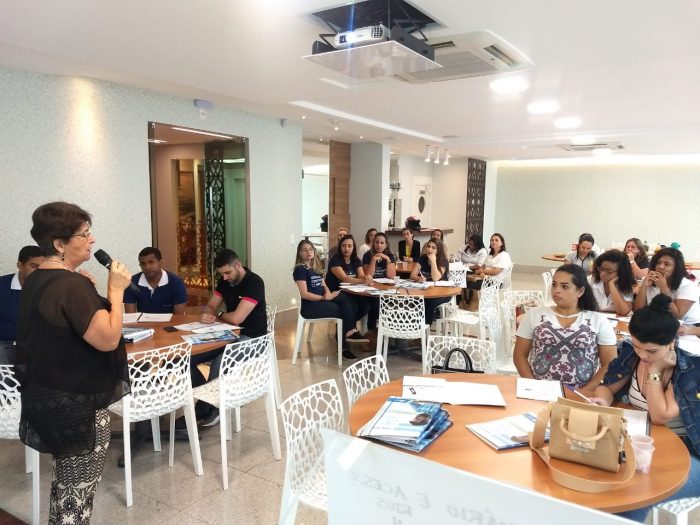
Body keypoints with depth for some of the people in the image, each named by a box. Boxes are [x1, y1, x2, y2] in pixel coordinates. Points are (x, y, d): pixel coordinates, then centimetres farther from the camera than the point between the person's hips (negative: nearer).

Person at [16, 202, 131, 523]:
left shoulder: (36, 281, 7)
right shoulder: (72, 285, -23)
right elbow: (108, 339, -26)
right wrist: (116, 290, -19)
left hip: (49, 399, 10)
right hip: (78, 407, -10)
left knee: (64, 485, 24)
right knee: (77, 494, 5)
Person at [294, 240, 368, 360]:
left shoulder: (316, 267, 17)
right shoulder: (300, 269, -9)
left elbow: (324, 285, 16)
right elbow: (304, 294, -17)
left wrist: (328, 293, -9)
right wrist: (325, 298, -17)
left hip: (321, 301, 8)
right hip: (309, 305, -8)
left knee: (345, 299, -17)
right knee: (343, 310, -22)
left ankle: (350, 332, -20)